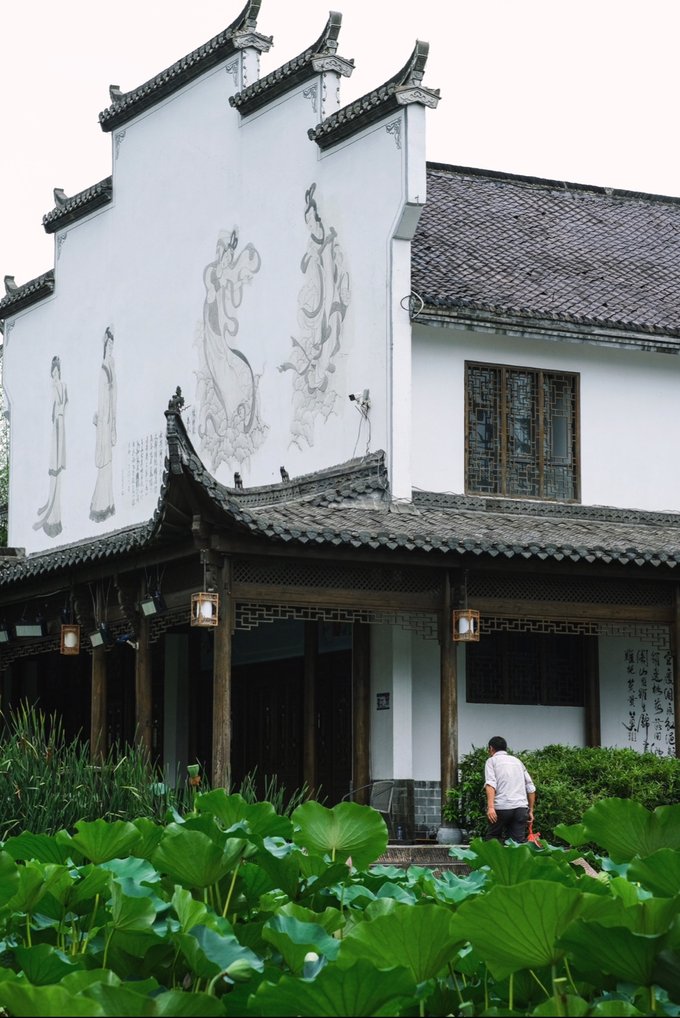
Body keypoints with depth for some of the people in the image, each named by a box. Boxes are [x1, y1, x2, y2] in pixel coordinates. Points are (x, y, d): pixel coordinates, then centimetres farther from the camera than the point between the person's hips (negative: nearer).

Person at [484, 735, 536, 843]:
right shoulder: (517, 761, 24)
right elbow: (531, 788, 19)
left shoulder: (492, 761, 8)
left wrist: (490, 807, -21)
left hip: (502, 807, -4)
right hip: (521, 807, 4)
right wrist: (530, 810, 24)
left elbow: (490, 784, -11)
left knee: (492, 840, 9)